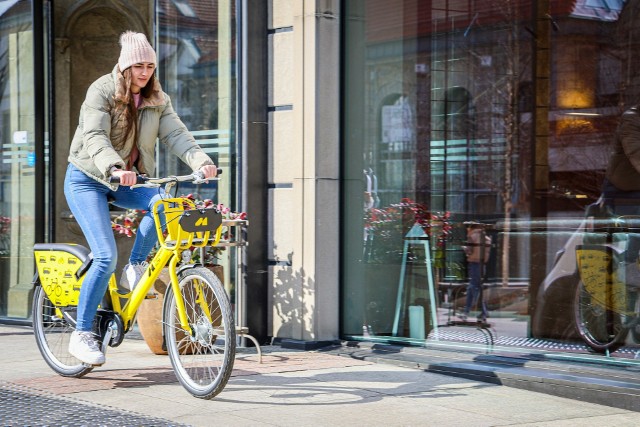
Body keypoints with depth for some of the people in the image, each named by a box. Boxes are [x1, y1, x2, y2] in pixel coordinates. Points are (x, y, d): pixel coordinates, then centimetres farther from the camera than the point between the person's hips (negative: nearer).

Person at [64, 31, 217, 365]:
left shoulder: (157, 100, 1)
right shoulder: (101, 91, -15)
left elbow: (176, 134, -13)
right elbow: (95, 137, -30)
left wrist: (201, 161, -32)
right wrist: (114, 168, -49)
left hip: (125, 181, 5)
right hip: (87, 179, -5)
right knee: (106, 256, -18)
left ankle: (135, 267, -6)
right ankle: (81, 335, -7)